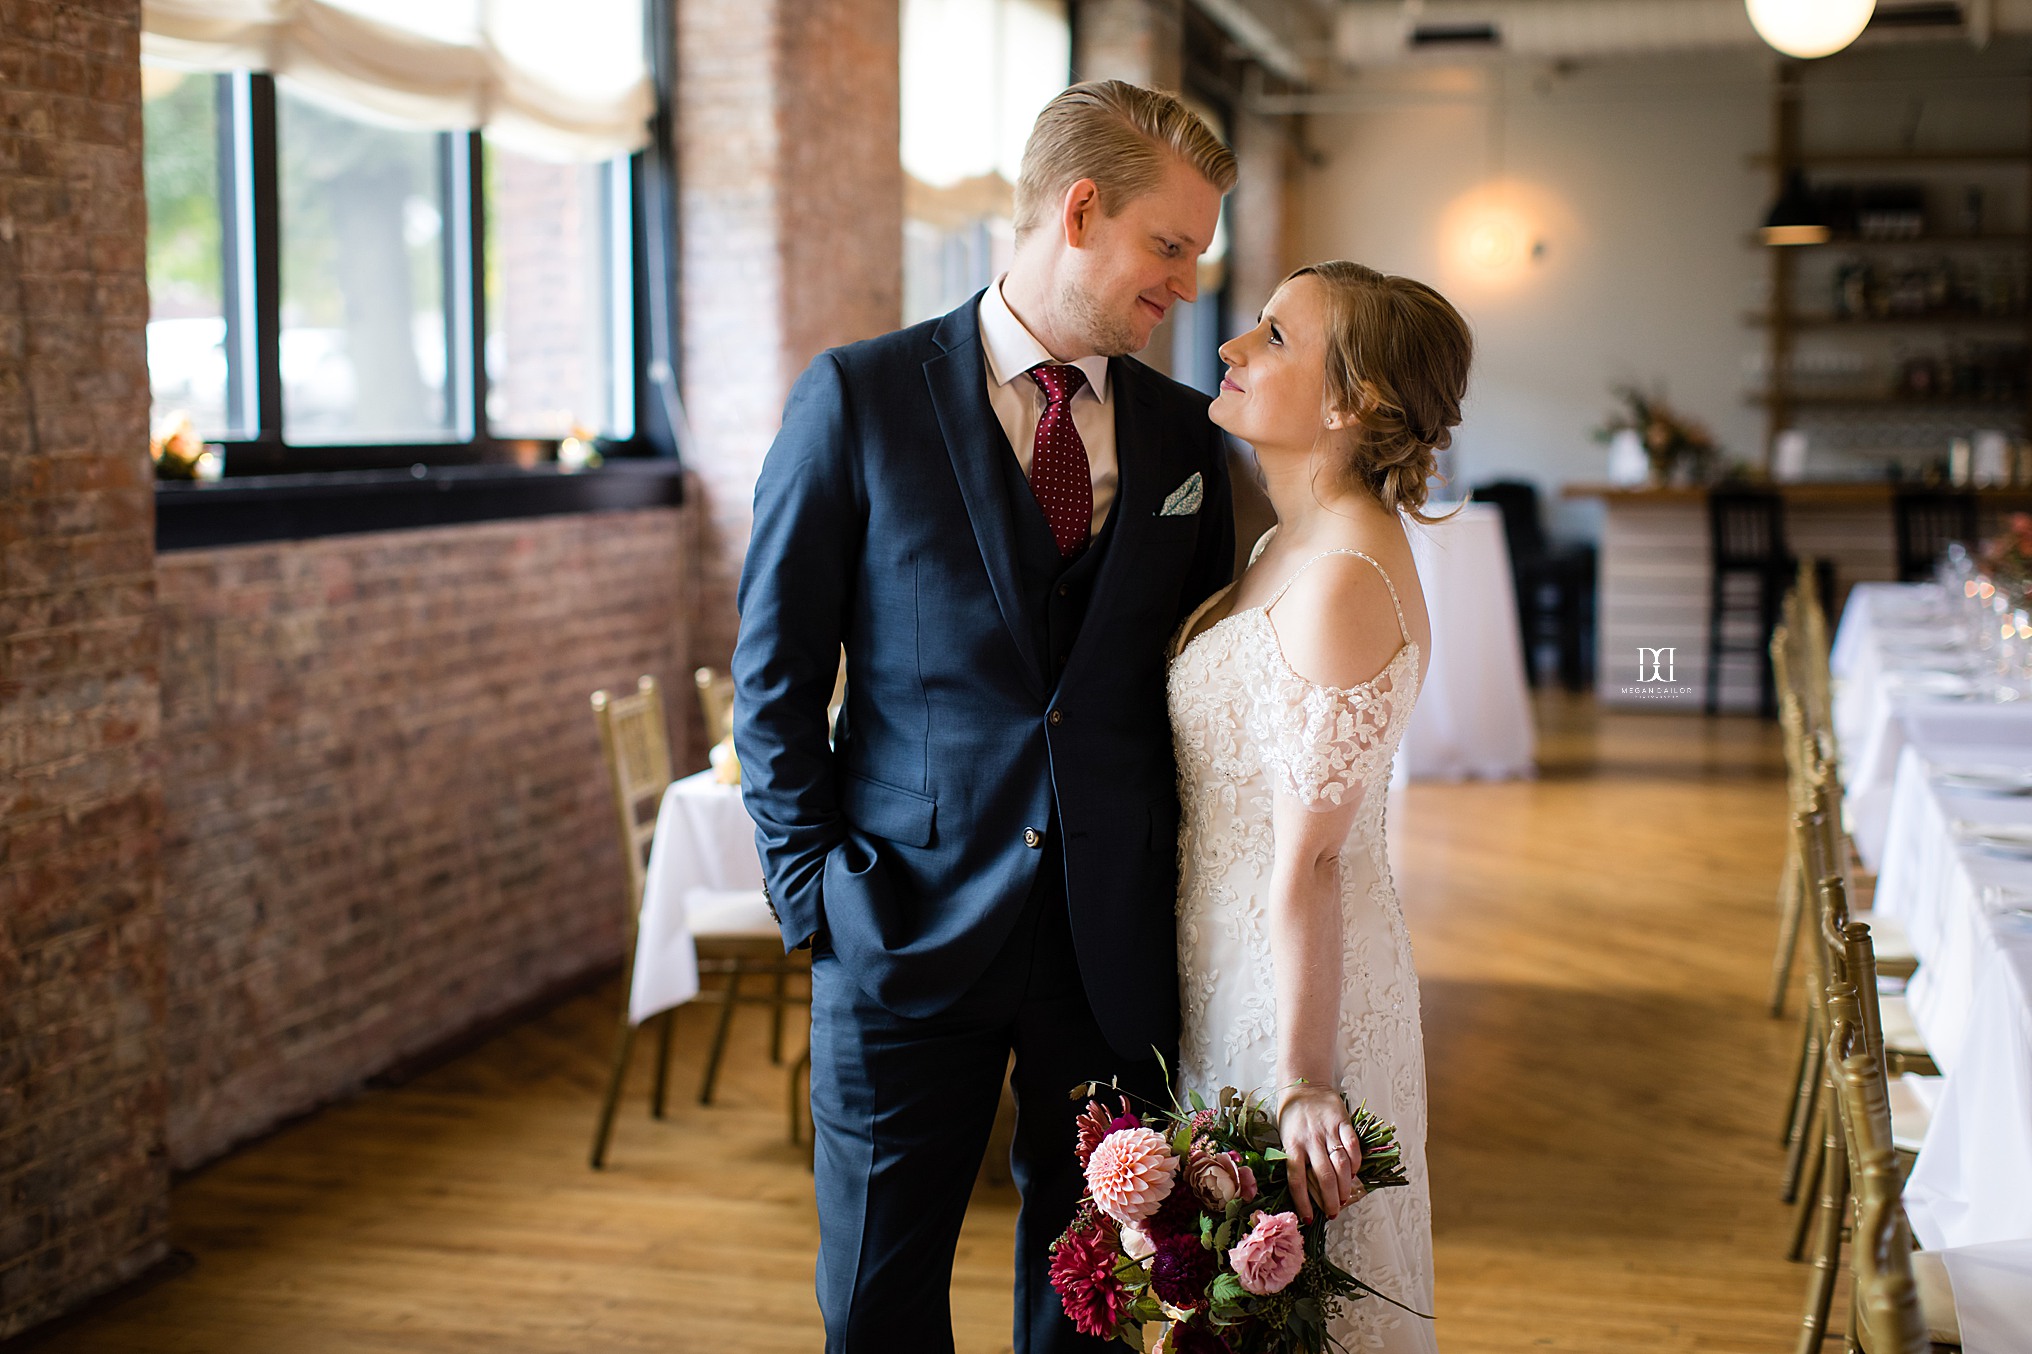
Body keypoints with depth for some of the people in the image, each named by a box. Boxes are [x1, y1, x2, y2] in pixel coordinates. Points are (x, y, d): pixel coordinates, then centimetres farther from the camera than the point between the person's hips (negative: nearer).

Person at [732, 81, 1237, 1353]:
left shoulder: (1185, 435, 7)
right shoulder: (859, 397, -3)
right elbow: (776, 676, -1)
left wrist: (1191, 901, 5)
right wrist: (814, 893, -6)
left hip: (1121, 945, 3)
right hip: (911, 929, -2)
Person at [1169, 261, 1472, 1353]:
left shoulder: (1343, 578, -23)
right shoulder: (1290, 544, 6)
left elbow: (1308, 863, -24)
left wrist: (1302, 1082, -22)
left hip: (1292, 992, -9)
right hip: (1232, 977, 9)